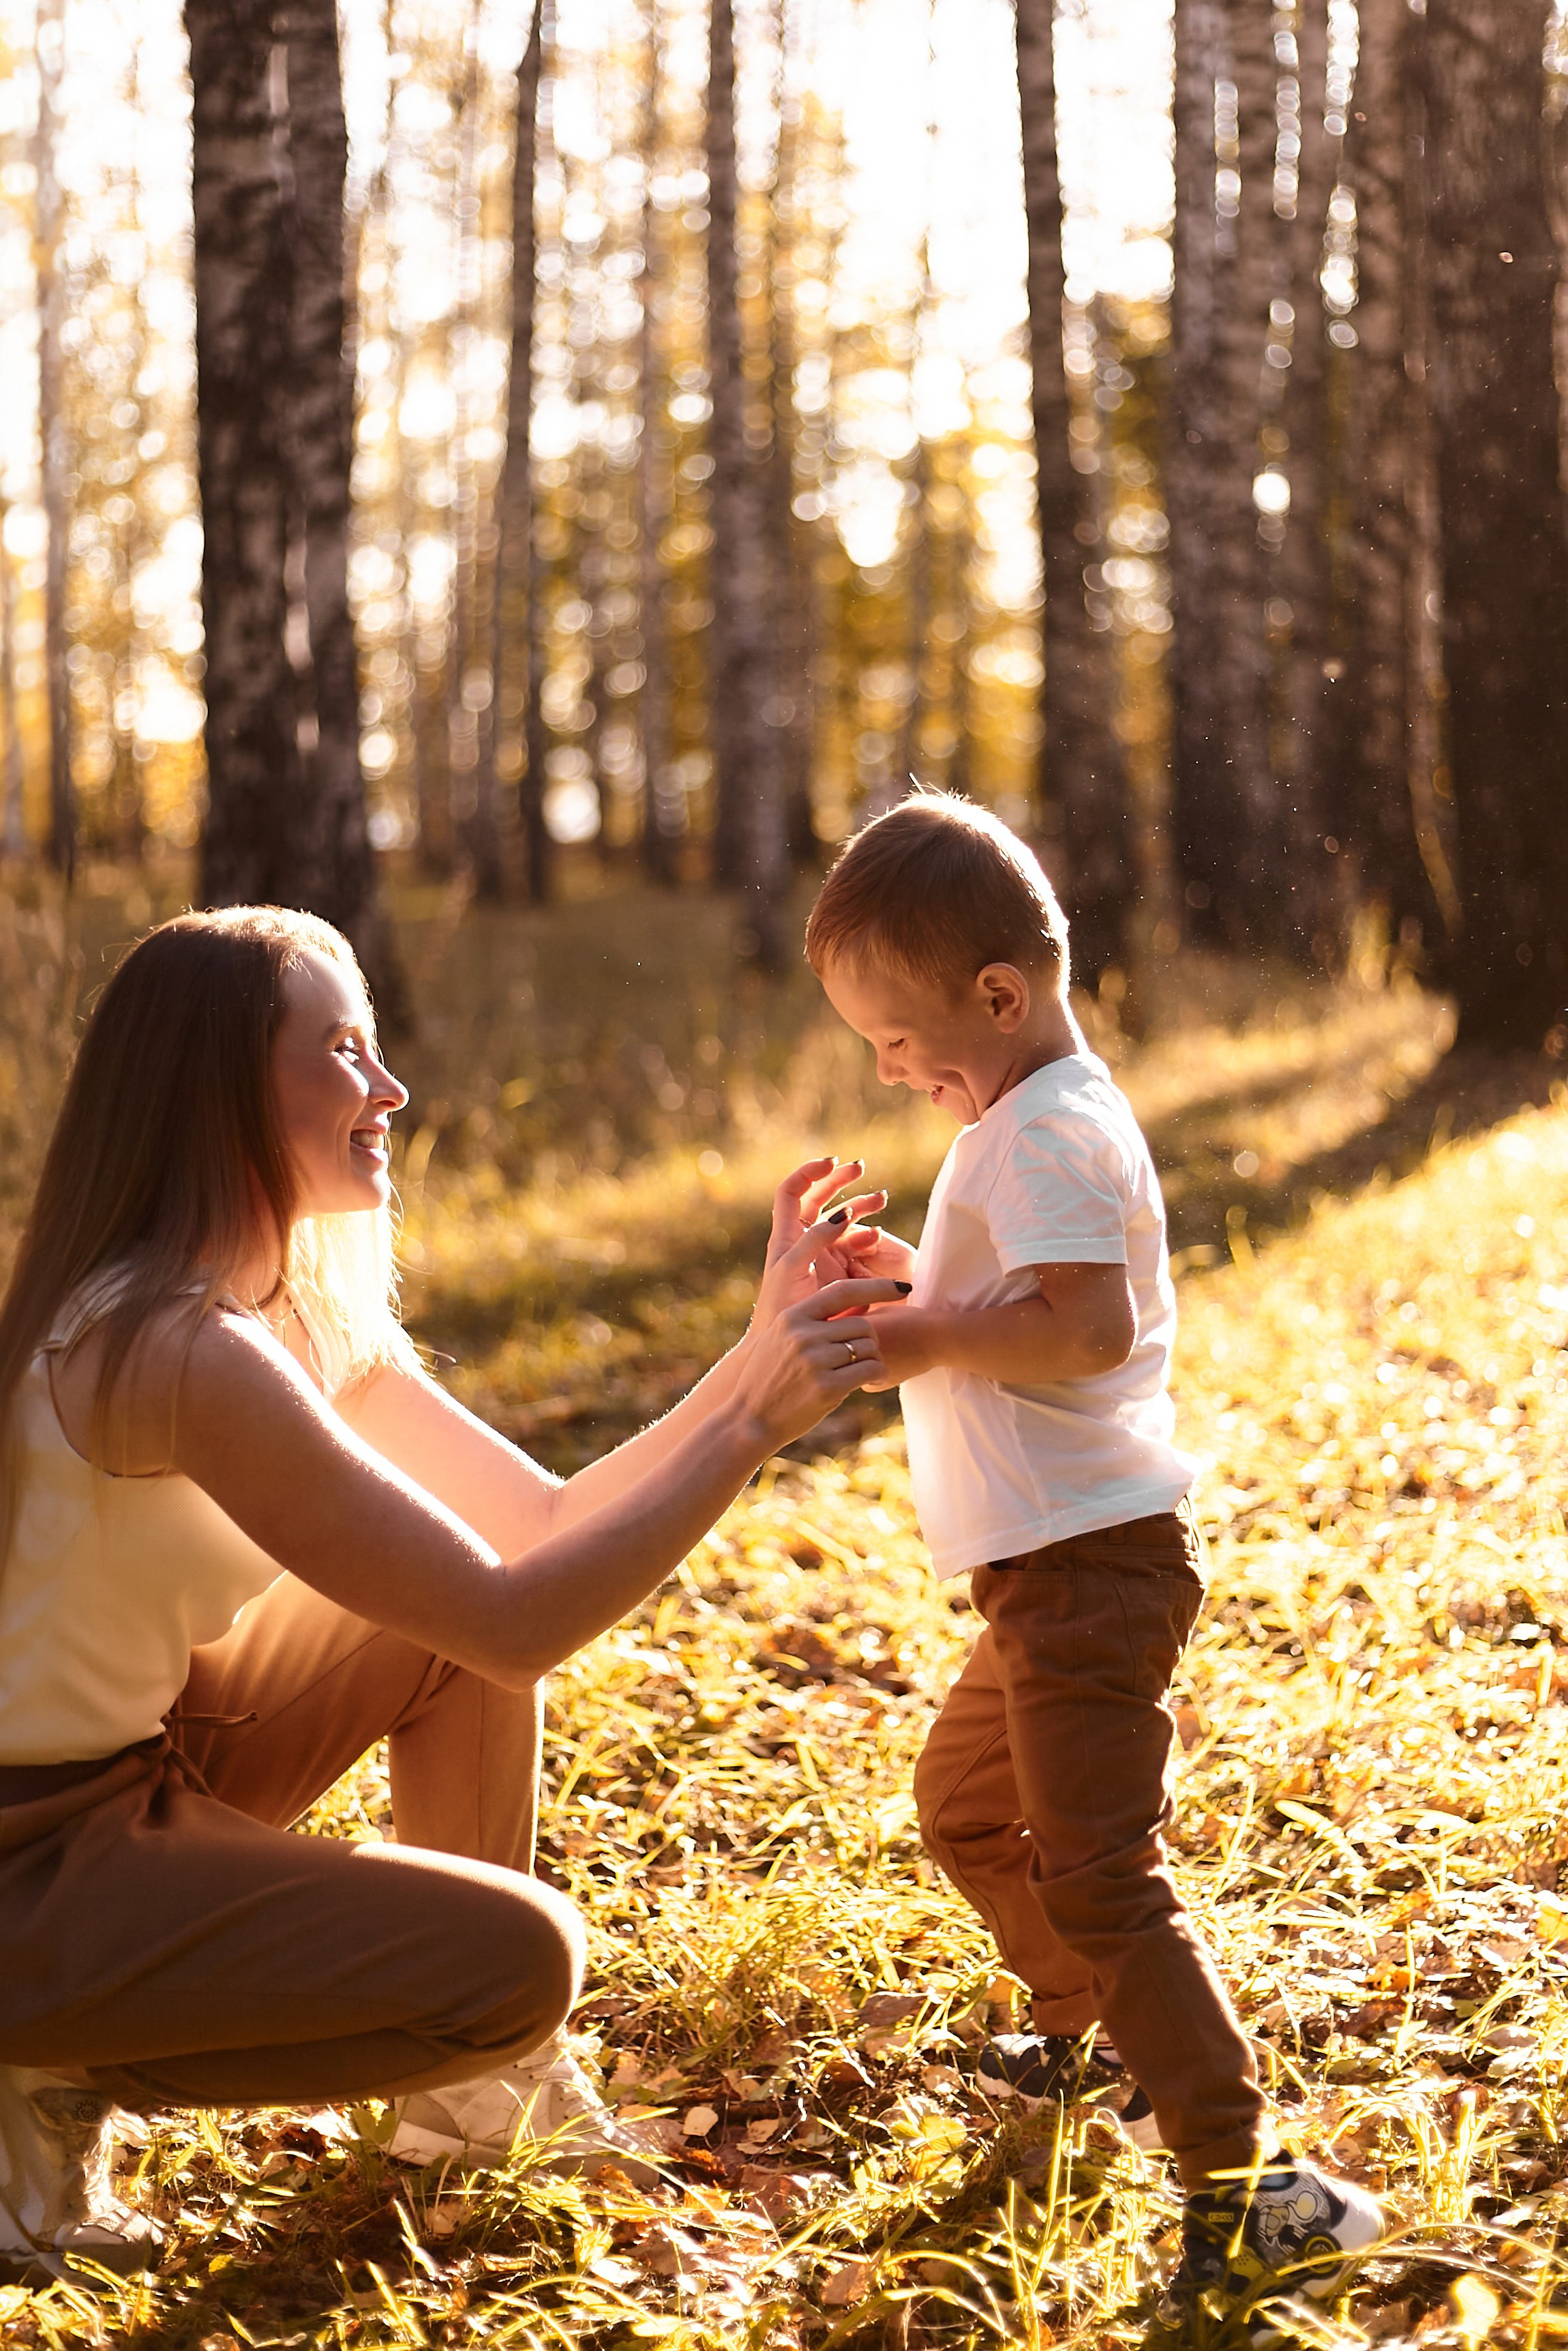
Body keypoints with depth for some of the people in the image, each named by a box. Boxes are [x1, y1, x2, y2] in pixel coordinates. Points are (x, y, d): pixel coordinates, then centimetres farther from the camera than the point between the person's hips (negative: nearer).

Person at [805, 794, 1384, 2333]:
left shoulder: (1044, 1132, -18)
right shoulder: (1048, 1118, 15)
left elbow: (1092, 1327, -30)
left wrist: (931, 1339, -23)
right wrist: (915, 1281, 12)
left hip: (1088, 1559, -11)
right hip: (1061, 1568, 11)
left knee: (1095, 1873, -13)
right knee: (963, 1806, 27)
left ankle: (1242, 2180, -10)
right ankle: (1085, 2037, 44)